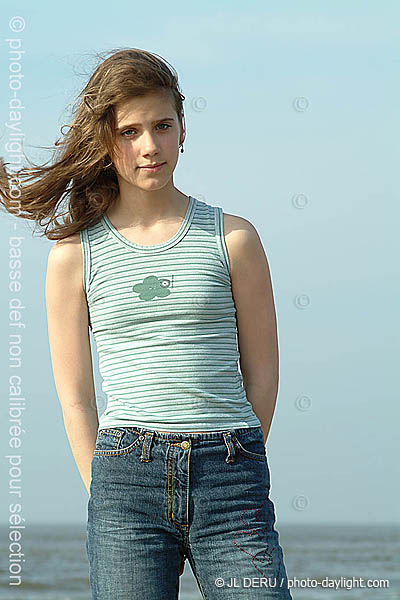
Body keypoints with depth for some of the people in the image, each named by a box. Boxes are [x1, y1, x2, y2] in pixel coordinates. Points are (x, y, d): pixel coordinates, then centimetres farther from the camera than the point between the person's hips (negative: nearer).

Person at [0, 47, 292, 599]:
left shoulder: (233, 238, 8)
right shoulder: (73, 254, 8)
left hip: (230, 472, 0)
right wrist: (109, 495, 1)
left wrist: (226, 472, 7)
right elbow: (75, 397, 9)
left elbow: (261, 374, 11)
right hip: (126, 475, 0)